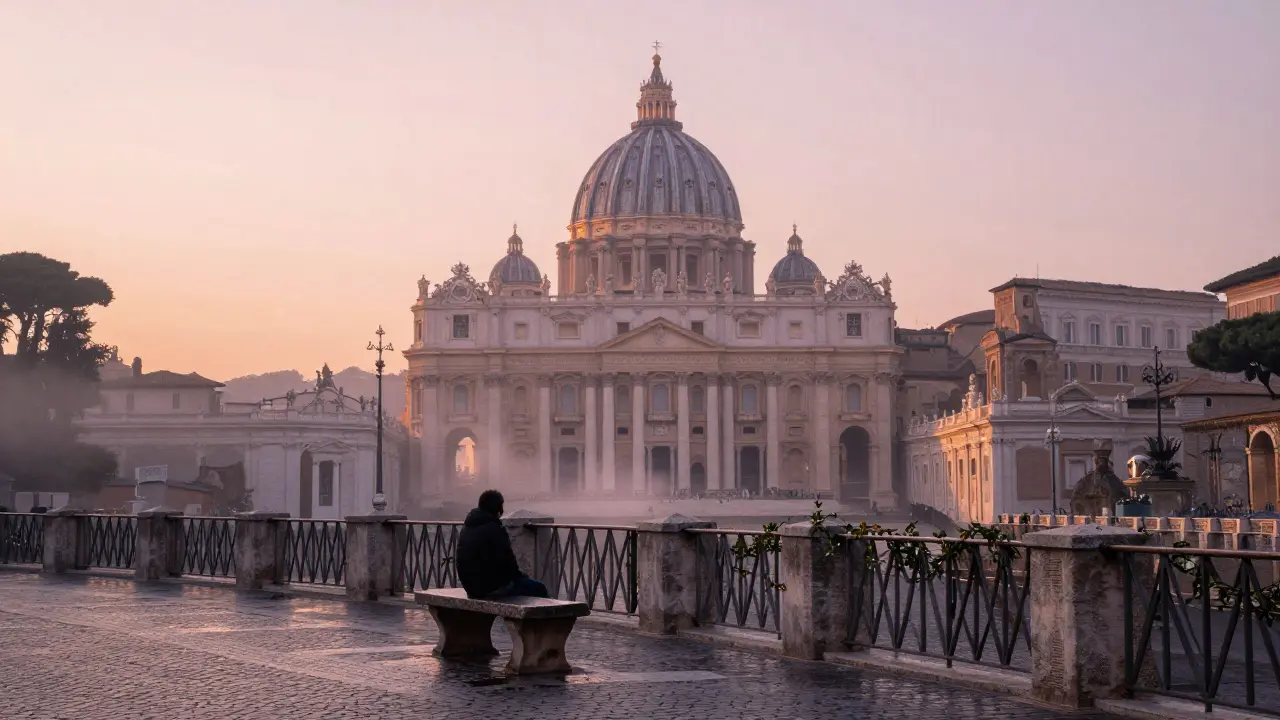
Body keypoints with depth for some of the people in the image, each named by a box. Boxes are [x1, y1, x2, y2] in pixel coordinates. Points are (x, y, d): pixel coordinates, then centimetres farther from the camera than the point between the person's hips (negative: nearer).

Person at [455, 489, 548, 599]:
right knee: (538, 588, 4)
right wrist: (518, 574, 3)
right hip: (493, 587, -9)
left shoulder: (466, 528, 11)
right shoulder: (495, 529, -17)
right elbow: (507, 559, -17)